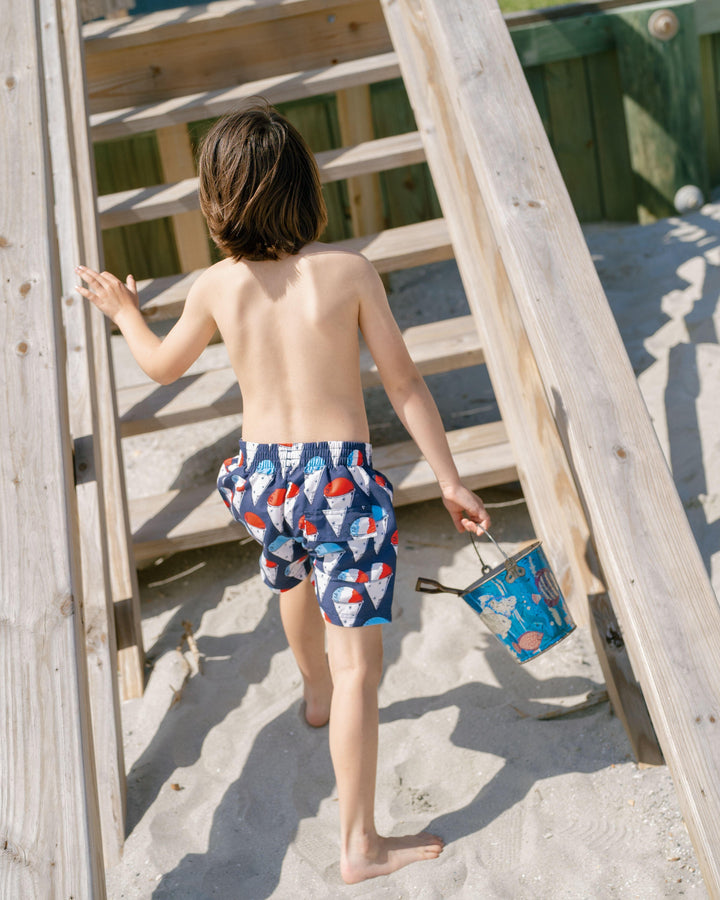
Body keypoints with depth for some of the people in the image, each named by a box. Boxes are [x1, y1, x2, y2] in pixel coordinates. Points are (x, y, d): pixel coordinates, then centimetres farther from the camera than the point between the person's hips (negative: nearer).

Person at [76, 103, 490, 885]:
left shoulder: (215, 287, 0)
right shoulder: (347, 270, -8)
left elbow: (163, 365, 18)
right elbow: (404, 386, -7)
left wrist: (122, 311, 37)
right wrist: (450, 481, 0)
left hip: (260, 474, 5)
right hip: (339, 475, -4)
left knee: (294, 575, 36)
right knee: (358, 664, 1)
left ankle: (316, 692, 62)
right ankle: (360, 844, 9)